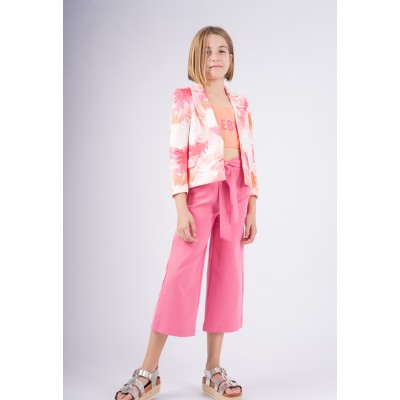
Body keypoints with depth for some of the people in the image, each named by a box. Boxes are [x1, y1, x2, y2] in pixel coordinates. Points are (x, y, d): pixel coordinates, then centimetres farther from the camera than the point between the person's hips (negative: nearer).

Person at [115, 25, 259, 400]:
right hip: (200, 190, -4)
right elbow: (177, 154, -6)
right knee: (180, 277, -6)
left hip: (234, 195, 5)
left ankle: (213, 370, 16)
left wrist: (252, 209, 6)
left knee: (227, 276, 5)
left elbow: (249, 158, 12)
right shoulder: (186, 97, 2)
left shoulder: (241, 104, 14)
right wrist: (181, 208, -14)